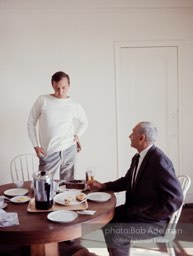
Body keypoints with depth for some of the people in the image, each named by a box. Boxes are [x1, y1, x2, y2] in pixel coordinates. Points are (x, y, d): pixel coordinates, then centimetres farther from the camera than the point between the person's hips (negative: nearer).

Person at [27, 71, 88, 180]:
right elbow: (31, 123, 4)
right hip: (48, 152, -1)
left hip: (69, 150, 2)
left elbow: (84, 122, 22)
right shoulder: (42, 100, -3)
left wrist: (77, 135, 6)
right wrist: (36, 146, -2)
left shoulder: (74, 105, 3)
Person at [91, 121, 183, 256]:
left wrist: (146, 215, -20)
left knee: (113, 233, -21)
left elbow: (175, 199, -27)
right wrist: (103, 186, 7)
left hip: (155, 220, -9)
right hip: (136, 210, 9)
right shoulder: (138, 157, 4)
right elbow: (127, 181, 20)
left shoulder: (159, 160, -24)